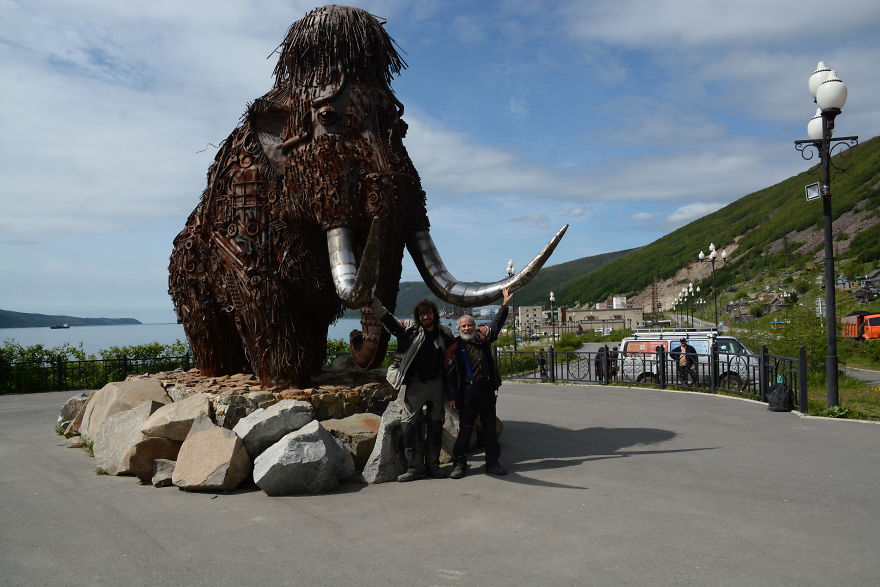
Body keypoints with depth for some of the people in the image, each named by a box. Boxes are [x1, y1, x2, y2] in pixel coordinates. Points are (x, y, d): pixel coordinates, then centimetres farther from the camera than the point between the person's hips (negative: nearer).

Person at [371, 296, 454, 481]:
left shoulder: (445, 333, 5)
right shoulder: (408, 330, -1)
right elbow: (385, 317, -5)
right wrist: (372, 301, -15)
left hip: (437, 384, 2)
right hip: (415, 384, -2)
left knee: (436, 424, 8)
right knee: (410, 423, -6)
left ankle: (433, 464, 20)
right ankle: (414, 467, 1)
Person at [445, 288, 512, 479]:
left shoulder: (483, 338, 9)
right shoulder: (455, 348, 0)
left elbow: (496, 325, 11)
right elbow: (450, 374, -1)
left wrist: (505, 305, 5)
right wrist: (451, 397, -5)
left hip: (487, 390, 4)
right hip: (467, 393, -3)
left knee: (490, 428, 10)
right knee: (465, 429, 1)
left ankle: (492, 463, 18)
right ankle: (459, 464, 9)